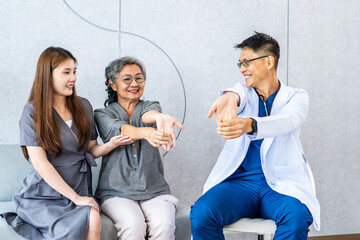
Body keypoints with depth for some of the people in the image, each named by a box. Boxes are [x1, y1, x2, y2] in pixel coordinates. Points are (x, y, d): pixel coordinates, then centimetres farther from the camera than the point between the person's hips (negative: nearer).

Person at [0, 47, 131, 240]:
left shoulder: (83, 106, 12)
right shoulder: (33, 112, -4)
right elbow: (40, 163, -10)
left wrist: (110, 145, -7)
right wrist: (75, 197, -14)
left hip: (79, 193, 5)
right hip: (43, 195, -4)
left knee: (94, 218, -30)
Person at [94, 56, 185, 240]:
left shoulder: (150, 106, 13)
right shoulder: (103, 114, 7)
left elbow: (148, 115, -14)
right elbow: (117, 130, -17)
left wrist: (159, 117, -42)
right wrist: (144, 132, -41)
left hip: (154, 191, 2)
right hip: (117, 192, -1)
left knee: (164, 224, -28)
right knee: (133, 225, -31)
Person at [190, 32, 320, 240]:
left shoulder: (296, 97, 8)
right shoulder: (245, 93, 17)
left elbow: (287, 121, -16)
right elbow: (239, 94, -10)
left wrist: (249, 125, -39)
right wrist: (230, 97, -38)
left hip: (280, 184, -2)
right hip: (240, 181, 2)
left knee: (297, 217, -36)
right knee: (201, 213, -27)